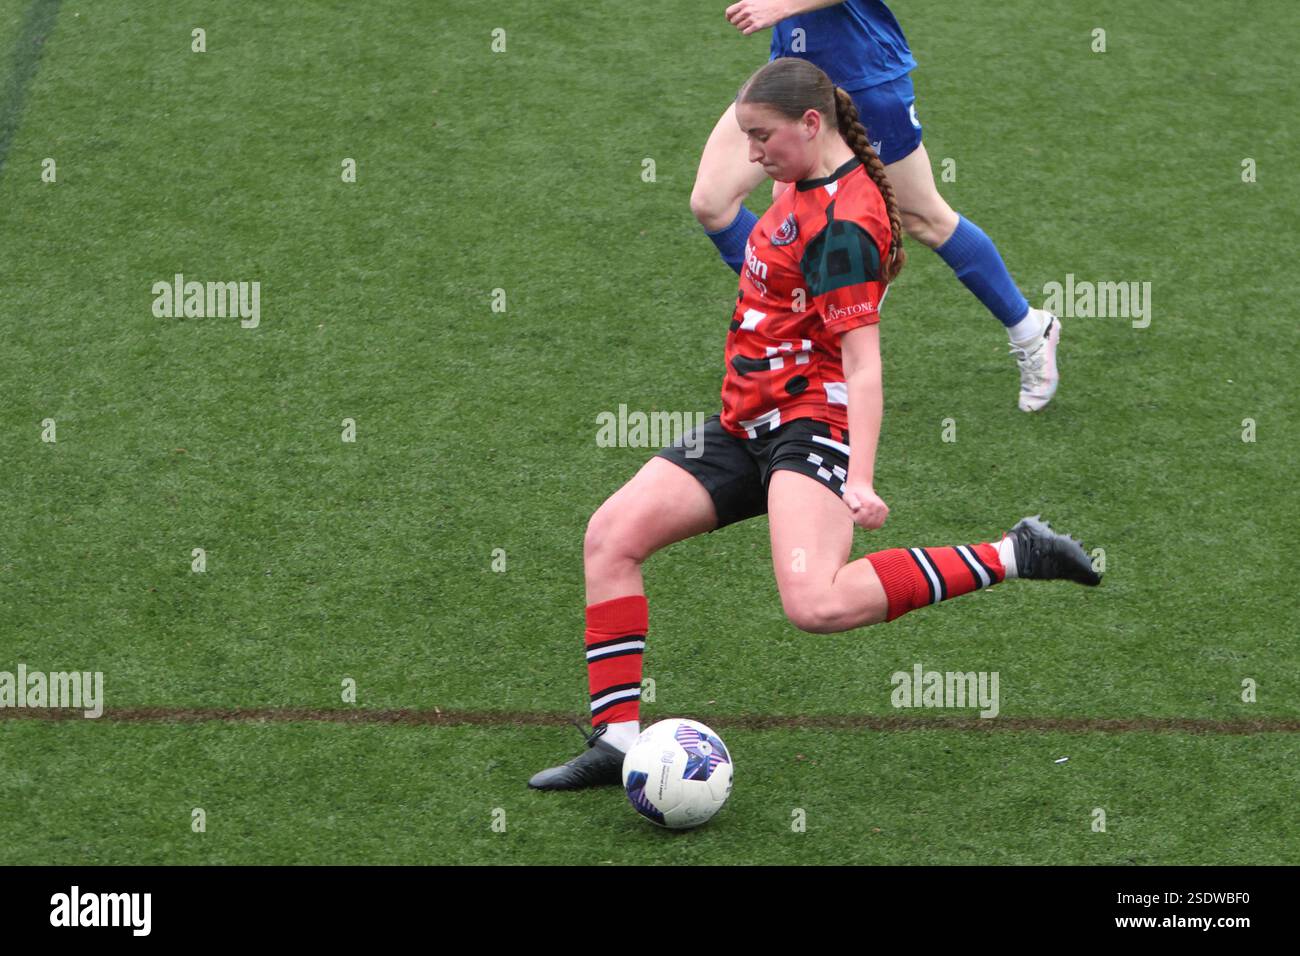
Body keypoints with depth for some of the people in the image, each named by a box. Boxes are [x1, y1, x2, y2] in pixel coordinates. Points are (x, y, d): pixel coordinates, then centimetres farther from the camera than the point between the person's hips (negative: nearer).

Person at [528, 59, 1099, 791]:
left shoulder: (846, 219, -16)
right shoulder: (808, 189, 12)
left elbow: (863, 359, -22)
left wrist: (860, 477, -29)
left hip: (812, 422, -10)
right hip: (748, 424, 10)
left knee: (818, 605, -30)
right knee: (612, 534, -1)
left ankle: (1012, 557, -19)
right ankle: (617, 738, -2)